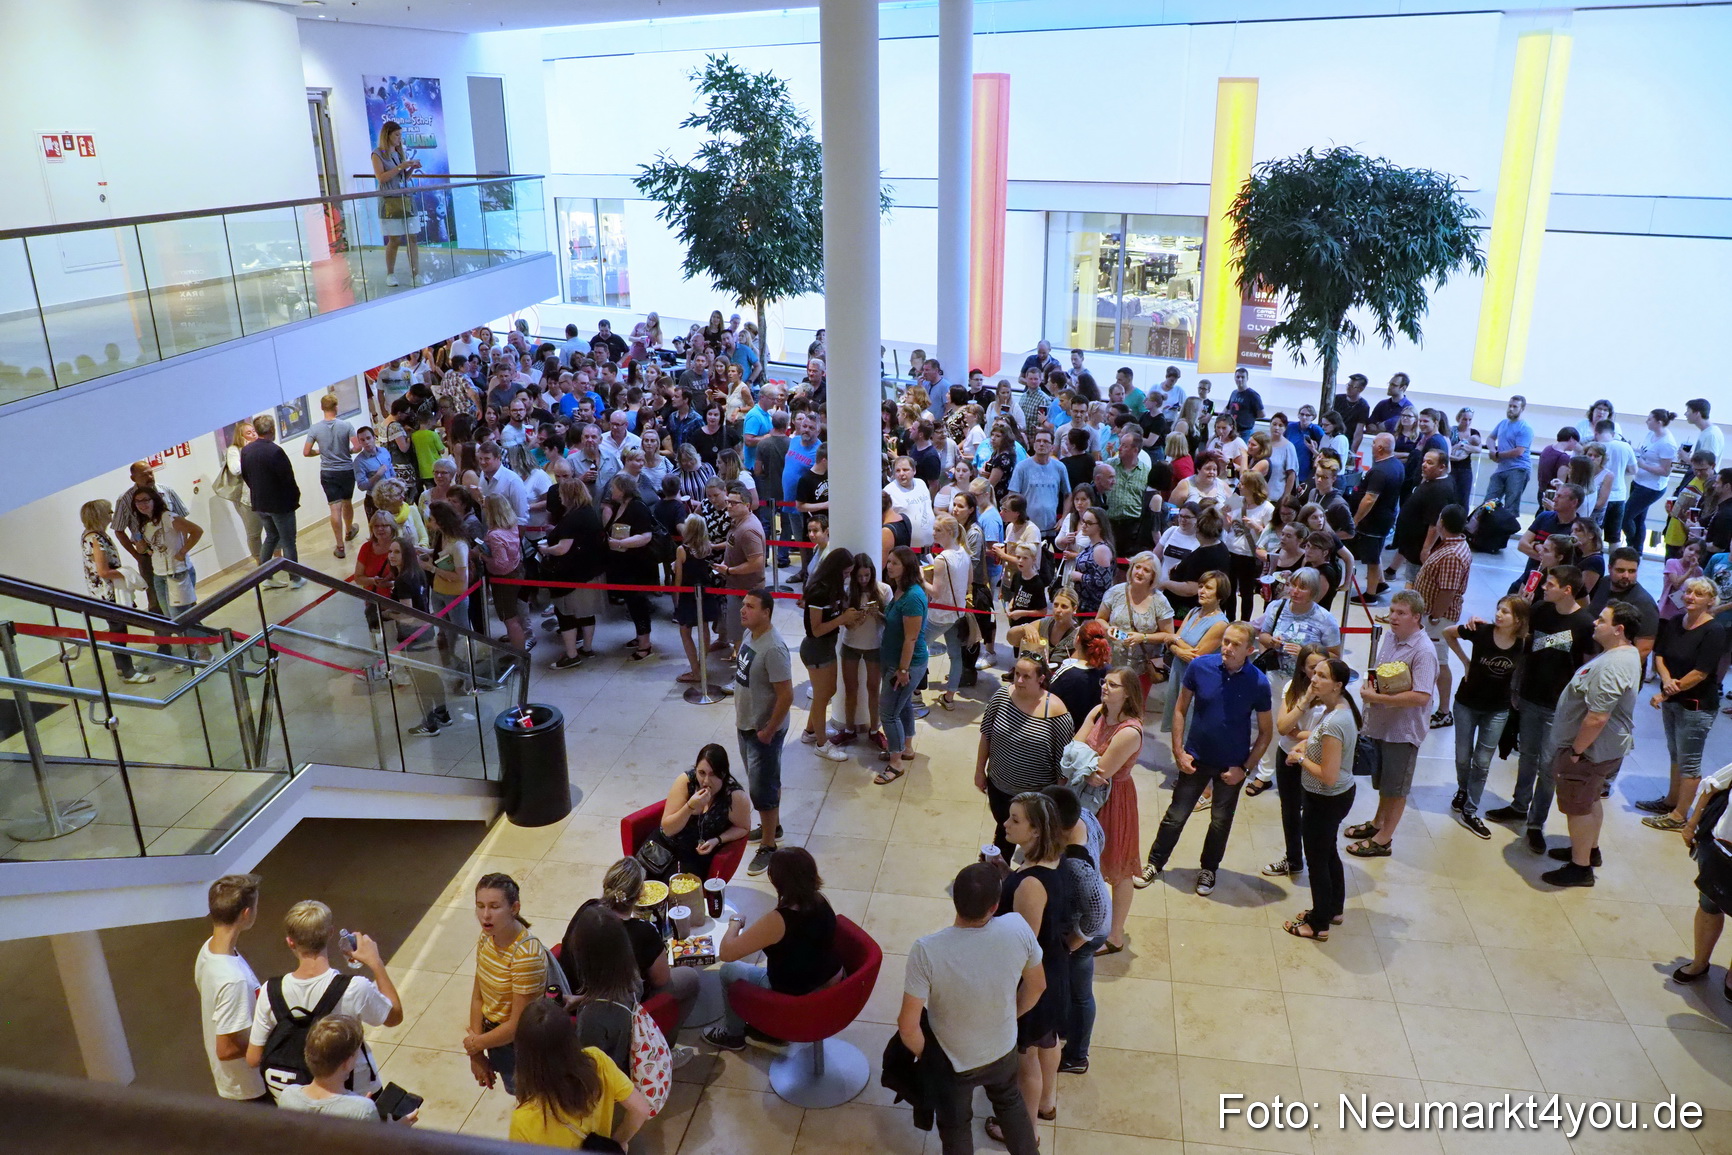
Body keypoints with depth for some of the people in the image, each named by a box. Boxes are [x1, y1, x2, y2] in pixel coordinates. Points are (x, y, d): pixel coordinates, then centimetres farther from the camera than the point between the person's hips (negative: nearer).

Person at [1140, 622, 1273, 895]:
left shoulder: (1258, 683, -18)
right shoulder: (1200, 666, -16)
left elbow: (1266, 732, -6)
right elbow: (1180, 710, -4)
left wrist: (1245, 768, -11)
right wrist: (1178, 752, -8)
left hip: (1232, 766, 0)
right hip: (1196, 759, 0)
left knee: (1221, 822, 17)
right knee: (1176, 816, 11)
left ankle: (1208, 870, 39)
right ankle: (1155, 863, 31)